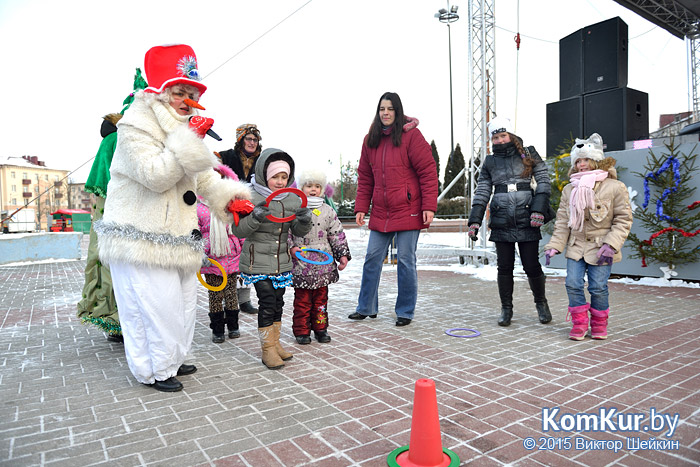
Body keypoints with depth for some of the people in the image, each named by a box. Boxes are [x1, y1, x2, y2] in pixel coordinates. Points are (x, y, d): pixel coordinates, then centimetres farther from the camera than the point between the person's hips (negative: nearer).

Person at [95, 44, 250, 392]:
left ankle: (171, 359, 33)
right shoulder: (136, 125, -12)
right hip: (141, 236, -9)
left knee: (182, 299, 16)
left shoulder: (184, 129, 15)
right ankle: (154, 371, 14)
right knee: (154, 304, -4)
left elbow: (203, 177, 19)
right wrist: (188, 140, -26)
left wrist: (228, 194, 5)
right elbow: (155, 175, -24)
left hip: (176, 233, 9)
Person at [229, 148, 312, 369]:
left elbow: (298, 231, 9)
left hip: (282, 261, 5)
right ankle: (268, 349, 8)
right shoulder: (252, 198, -11)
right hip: (258, 262, -5)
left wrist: (304, 221, -14)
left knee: (278, 302, 12)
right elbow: (238, 230, -11)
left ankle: (275, 342, 27)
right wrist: (255, 218, -29)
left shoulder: (293, 199, 4)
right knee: (267, 302, -6)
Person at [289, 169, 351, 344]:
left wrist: (343, 254, 6)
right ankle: (301, 331, 17)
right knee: (302, 299, 4)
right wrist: (291, 247, -15)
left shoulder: (327, 211, 7)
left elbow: (337, 234, 10)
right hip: (301, 263, -3)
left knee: (321, 297, 12)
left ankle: (320, 328, 26)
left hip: (323, 263, 3)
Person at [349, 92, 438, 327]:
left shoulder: (411, 135, -5)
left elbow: (428, 172, -8)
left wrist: (429, 206, -14)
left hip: (408, 211, -5)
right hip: (380, 212, 5)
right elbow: (365, 177, 13)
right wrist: (361, 207, 5)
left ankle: (405, 312, 17)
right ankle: (366, 308, 24)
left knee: (406, 261, 3)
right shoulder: (370, 140, 10)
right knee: (372, 259, 9)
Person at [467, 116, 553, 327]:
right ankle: (506, 309, 19)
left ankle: (541, 303, 26)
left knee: (531, 266, 2)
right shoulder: (490, 162, 12)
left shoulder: (528, 155, 6)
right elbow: (482, 192, 8)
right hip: (501, 223, 2)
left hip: (526, 222, -2)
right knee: (504, 267, 5)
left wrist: (538, 210, -12)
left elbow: (544, 182, 1)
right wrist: (474, 221, -1)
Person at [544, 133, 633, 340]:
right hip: (576, 246, 4)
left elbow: (624, 219, -4)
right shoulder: (569, 190, 8)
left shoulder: (614, 187, -4)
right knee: (573, 284, -3)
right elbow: (562, 221, 10)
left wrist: (611, 244, -15)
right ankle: (579, 323, 14)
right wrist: (555, 245, 1)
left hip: (600, 248, -3)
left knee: (598, 287, -1)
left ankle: (599, 324, 22)